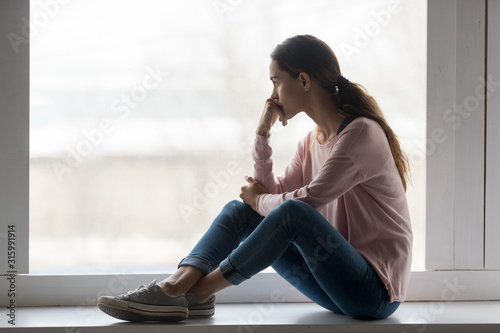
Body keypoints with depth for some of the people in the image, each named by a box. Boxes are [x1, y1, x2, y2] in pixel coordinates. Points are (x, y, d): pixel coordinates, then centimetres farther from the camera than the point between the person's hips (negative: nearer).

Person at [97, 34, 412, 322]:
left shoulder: (362, 132, -14)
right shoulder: (313, 141, 13)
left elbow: (305, 201, -21)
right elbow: (274, 194, 7)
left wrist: (258, 200, -2)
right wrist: (263, 133, 2)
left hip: (375, 291, -8)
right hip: (337, 280, 8)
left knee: (292, 213, -31)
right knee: (239, 210, -1)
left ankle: (197, 292, -23)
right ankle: (176, 286, -22)